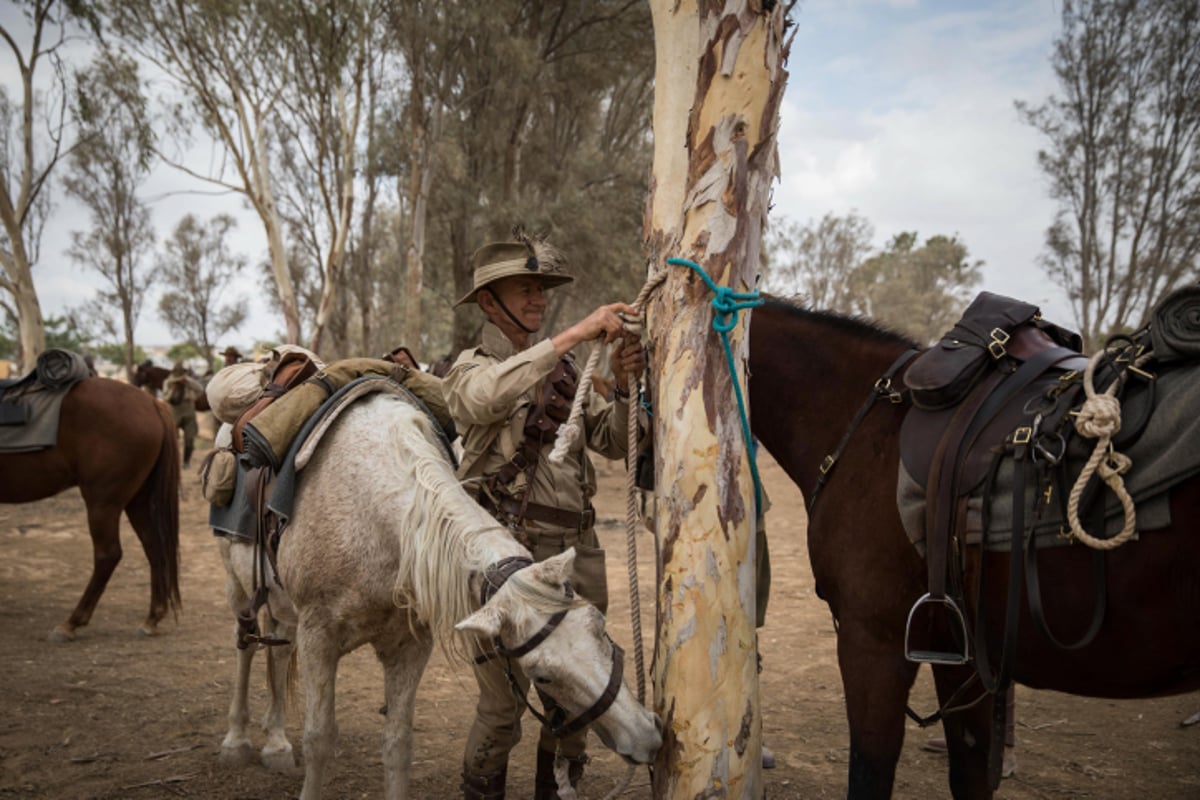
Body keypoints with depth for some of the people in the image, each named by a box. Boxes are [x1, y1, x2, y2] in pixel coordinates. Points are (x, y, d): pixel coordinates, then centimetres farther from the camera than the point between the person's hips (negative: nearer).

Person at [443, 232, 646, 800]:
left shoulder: (563, 368, 13)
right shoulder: (471, 368, -2)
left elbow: (613, 442, 8)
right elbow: (489, 395, -28)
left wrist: (625, 387, -12)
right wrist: (574, 334, -32)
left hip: (578, 547, 6)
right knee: (504, 704, 2)